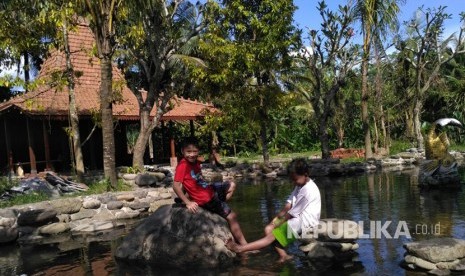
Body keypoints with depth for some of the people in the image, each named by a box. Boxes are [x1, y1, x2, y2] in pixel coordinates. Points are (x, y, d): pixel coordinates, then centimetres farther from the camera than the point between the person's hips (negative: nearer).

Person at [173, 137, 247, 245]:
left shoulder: (195, 162, 3)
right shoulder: (183, 165, -22)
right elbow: (176, 186, -25)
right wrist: (188, 203, -24)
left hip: (210, 190, 9)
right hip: (205, 198, -9)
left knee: (231, 185, 25)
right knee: (232, 216, -6)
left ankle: (219, 206, 11)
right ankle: (244, 245, 1)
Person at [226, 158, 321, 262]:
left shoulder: (309, 191, -22)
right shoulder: (300, 185, 10)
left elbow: (292, 213, -18)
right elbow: (289, 205, 5)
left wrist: (278, 224, -10)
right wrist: (276, 218, -4)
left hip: (305, 222, -10)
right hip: (297, 218, 10)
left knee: (272, 235, -18)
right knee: (268, 229, -6)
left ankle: (240, 248, -18)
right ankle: (283, 256, -12)